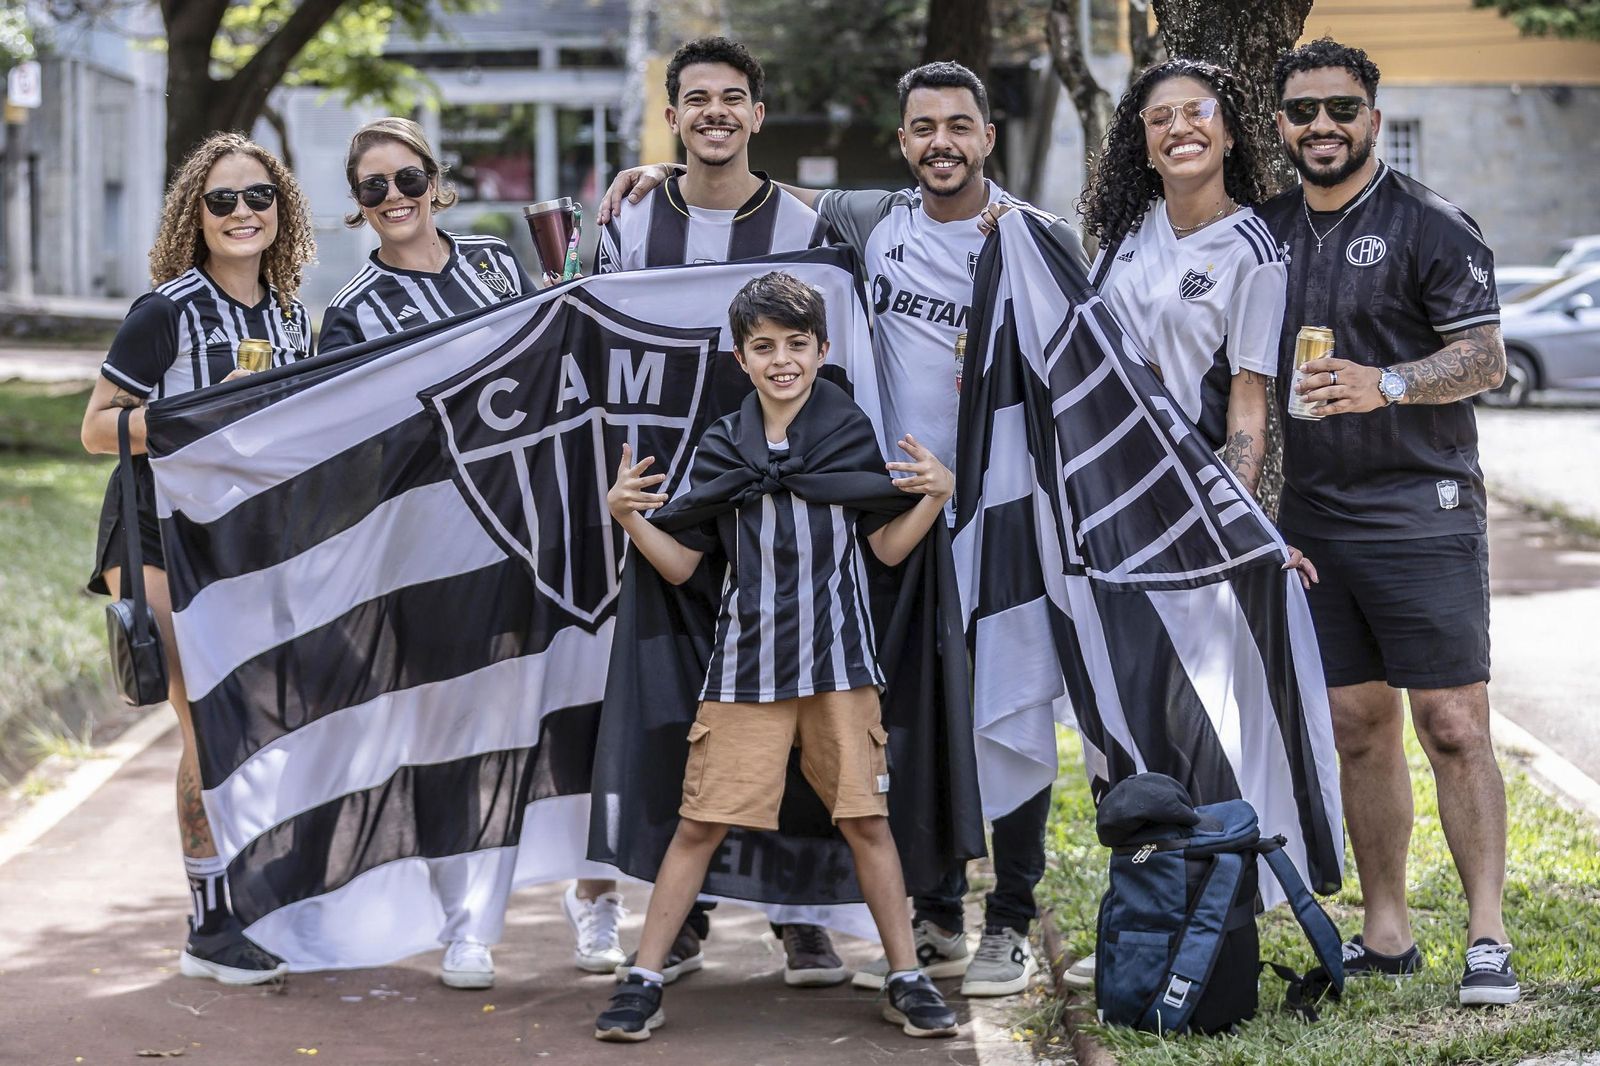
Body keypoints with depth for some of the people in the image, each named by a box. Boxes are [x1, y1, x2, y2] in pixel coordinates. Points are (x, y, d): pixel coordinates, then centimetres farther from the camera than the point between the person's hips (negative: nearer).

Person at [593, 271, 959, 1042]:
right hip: (744, 664, 0)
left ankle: (907, 980, 14)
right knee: (699, 823, -1)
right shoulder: (722, 449, 4)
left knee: (866, 821, 2)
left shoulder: (852, 434, 2)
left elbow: (888, 547, 6)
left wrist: (934, 497, -10)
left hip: (838, 661, 0)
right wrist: (628, 516, -9)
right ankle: (643, 982, 7)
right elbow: (680, 564, 6)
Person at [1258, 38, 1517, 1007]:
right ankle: (1386, 934, 17)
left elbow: (1486, 357, -10)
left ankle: (1489, 940, -2)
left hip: (1424, 515, -5)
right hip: (1314, 519, 5)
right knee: (1358, 729, 9)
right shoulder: (1268, 231, 13)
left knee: (1454, 729, -7)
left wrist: (1387, 385, -26)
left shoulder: (1429, 226, -4)